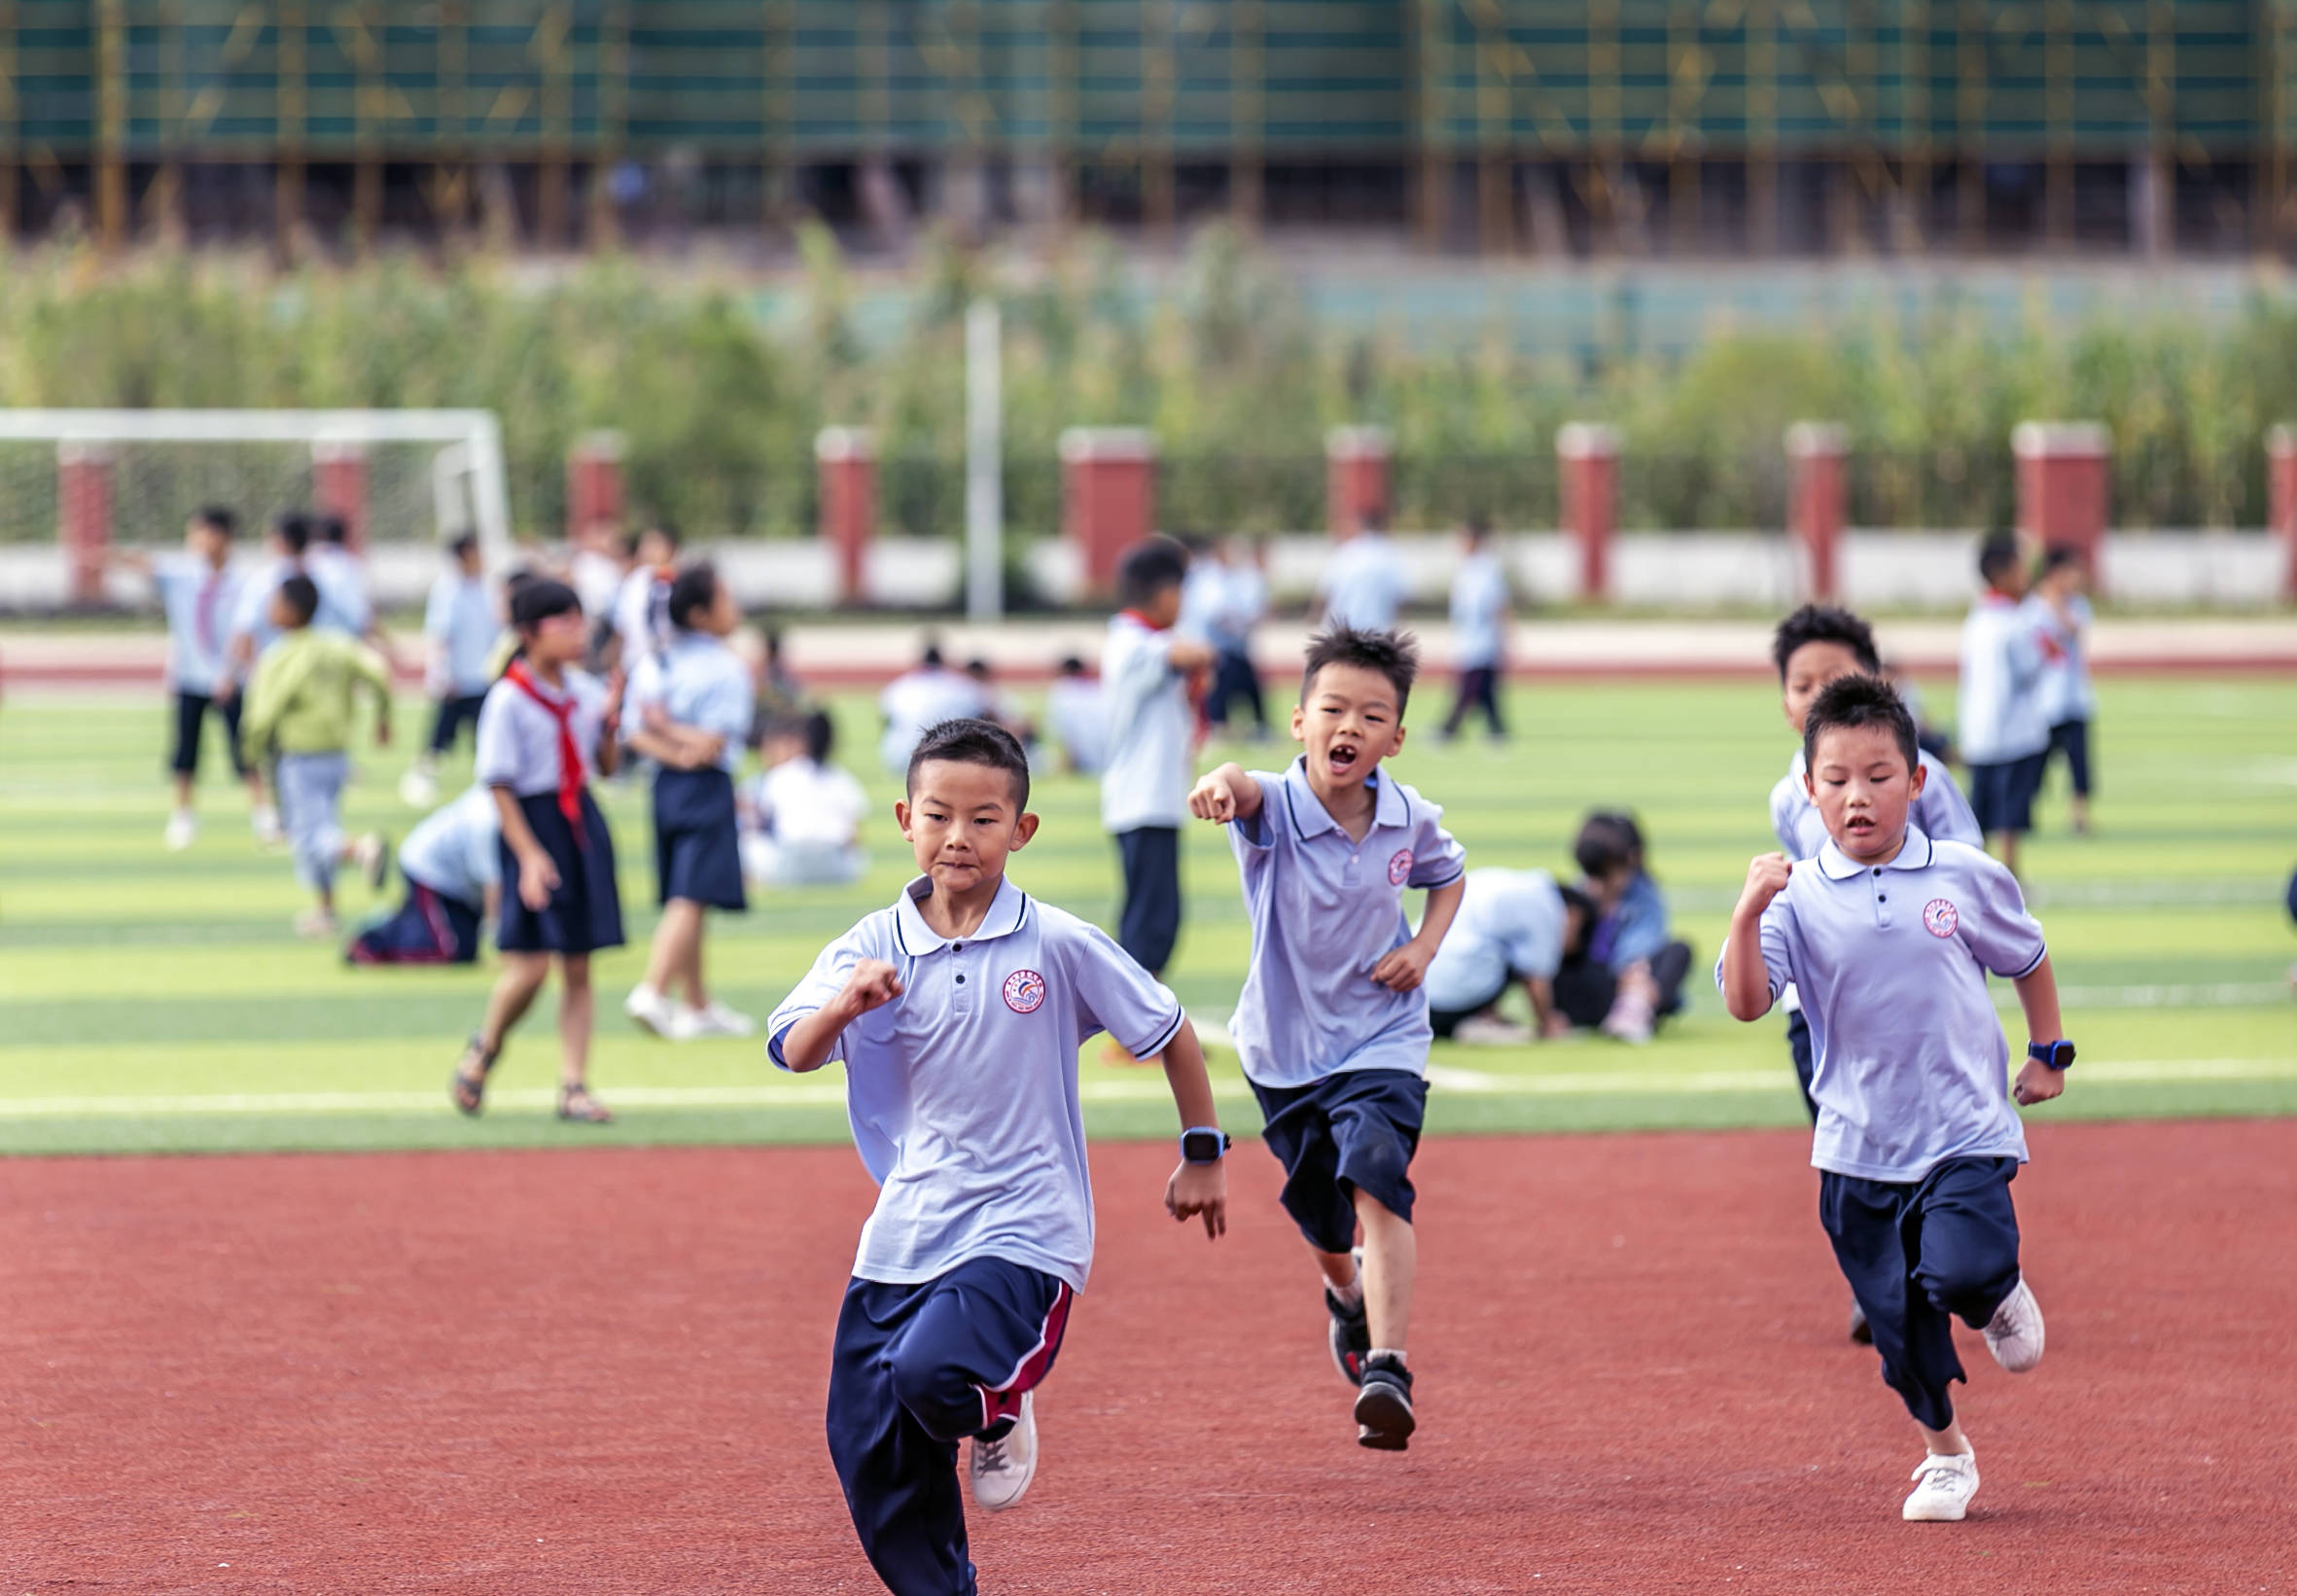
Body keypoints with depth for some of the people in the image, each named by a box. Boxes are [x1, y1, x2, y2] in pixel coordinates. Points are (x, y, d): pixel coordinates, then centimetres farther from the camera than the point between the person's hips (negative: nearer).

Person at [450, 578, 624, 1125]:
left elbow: (607, 766, 15)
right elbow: (499, 785, -13)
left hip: (581, 823, 6)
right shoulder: (509, 699, -13)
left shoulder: (585, 690, 6)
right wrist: (529, 854, -19)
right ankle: (484, 1048, 21)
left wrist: (610, 724, -5)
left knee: (578, 966, 6)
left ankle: (574, 1086, 10)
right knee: (530, 966, -8)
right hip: (533, 826, -6)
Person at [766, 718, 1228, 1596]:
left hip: (1023, 1229, -4)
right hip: (905, 1231, 4)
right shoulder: (873, 947, -1)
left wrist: (1203, 1154, 12)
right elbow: (793, 1052, -14)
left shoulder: (1057, 945, -7)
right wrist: (845, 1006, -35)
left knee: (930, 1374, -29)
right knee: (868, 1449, 3)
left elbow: (1168, 1031, 6)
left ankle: (999, 1411, 7)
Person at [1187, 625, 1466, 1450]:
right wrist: (1220, 785, -72)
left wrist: (1424, 949, -5)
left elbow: (1448, 875, 14)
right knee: (1323, 1220, 17)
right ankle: (1347, 1294, 53)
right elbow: (1246, 794, -47)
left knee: (1377, 1184, -25)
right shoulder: (1276, 808, -20)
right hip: (1286, 1046, 1)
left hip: (1382, 1039, -1)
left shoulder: (1412, 819, -10)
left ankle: (1386, 1368, -29)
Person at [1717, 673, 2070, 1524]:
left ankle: (2001, 1294, 14)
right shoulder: (1798, 897, -6)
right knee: (1898, 1319, 9)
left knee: (1960, 1270, -23)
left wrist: (2048, 1053, 16)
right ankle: (1945, 1454, 31)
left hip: (1966, 1131, -1)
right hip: (1859, 1147, 1)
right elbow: (1746, 1002, -16)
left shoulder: (1968, 878, -3)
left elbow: (2027, 960, 15)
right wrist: (1747, 914, -28)